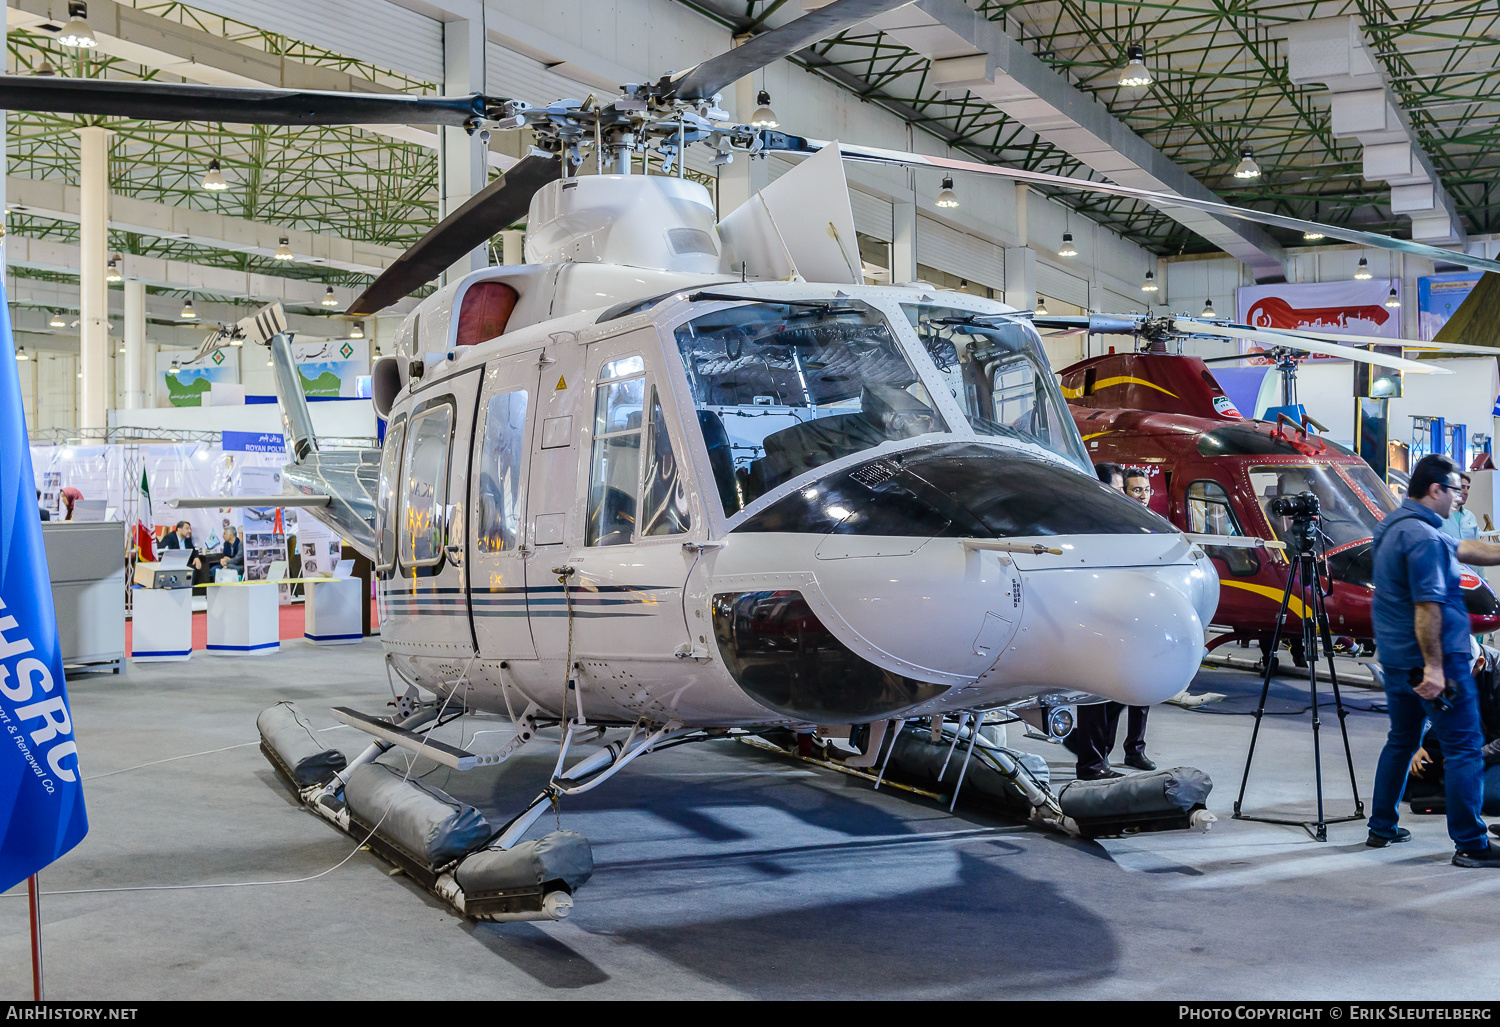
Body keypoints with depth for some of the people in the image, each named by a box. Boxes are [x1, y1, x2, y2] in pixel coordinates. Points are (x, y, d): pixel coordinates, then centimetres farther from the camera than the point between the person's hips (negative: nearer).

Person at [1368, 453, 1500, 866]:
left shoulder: (1392, 526, 13)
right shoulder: (1424, 538, -19)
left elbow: (1464, 549, 21)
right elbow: (1427, 606, -23)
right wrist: (1434, 667, -23)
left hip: (1396, 659, 10)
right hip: (1434, 660, -10)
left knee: (1401, 741, 19)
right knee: (1464, 747, -4)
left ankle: (1382, 828, 24)